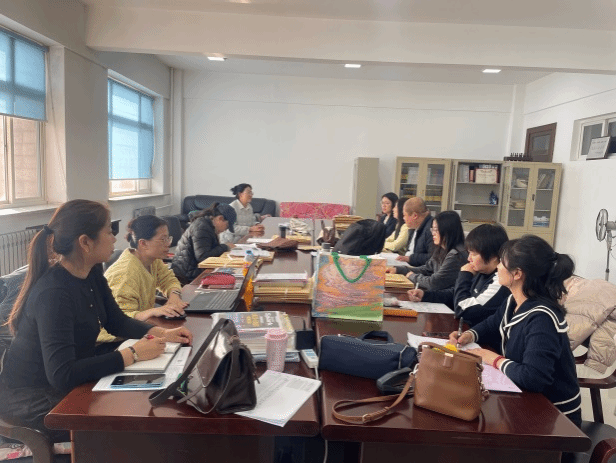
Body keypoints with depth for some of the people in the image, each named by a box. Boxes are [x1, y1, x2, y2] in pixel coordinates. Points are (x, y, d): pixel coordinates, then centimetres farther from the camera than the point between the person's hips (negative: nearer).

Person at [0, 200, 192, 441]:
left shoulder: (92, 273, -3)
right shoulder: (53, 293, -31)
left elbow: (117, 321, 6)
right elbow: (62, 375, -36)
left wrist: (160, 333, -10)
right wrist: (132, 354, -33)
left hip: (72, 381, 8)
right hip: (34, 401, -8)